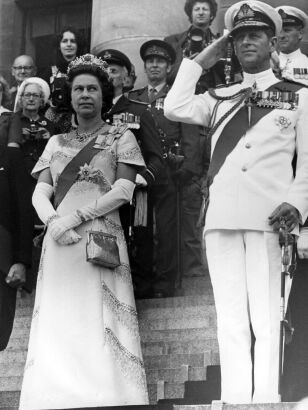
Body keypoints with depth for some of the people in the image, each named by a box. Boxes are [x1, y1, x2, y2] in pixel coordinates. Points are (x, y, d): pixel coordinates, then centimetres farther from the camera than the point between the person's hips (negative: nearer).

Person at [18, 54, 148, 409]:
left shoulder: (121, 137, 10)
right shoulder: (56, 142, 21)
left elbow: (123, 190, -3)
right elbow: (40, 193, 11)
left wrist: (74, 217, -10)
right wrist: (53, 221, -11)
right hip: (58, 244, 4)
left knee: (100, 330, -11)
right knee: (55, 330, -4)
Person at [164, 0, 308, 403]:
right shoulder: (220, 99, 22)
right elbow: (175, 108, 8)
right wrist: (201, 61, 15)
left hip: (269, 219, -3)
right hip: (222, 217, 3)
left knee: (268, 320, -9)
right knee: (230, 320, 0)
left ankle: (266, 399, -9)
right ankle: (234, 400, 1)